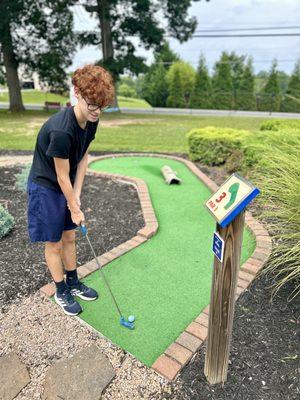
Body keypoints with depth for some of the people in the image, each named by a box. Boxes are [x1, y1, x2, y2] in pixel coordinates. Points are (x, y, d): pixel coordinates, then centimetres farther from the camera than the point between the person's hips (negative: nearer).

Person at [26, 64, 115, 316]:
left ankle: (73, 283, 36)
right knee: (54, 244, 7)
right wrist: (75, 209, -13)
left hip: (67, 187, 7)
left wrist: (76, 195, -3)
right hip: (46, 188, -7)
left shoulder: (91, 120, -9)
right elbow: (62, 176, -24)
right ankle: (61, 292, 27)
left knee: (69, 237, 17)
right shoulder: (61, 130, -33)